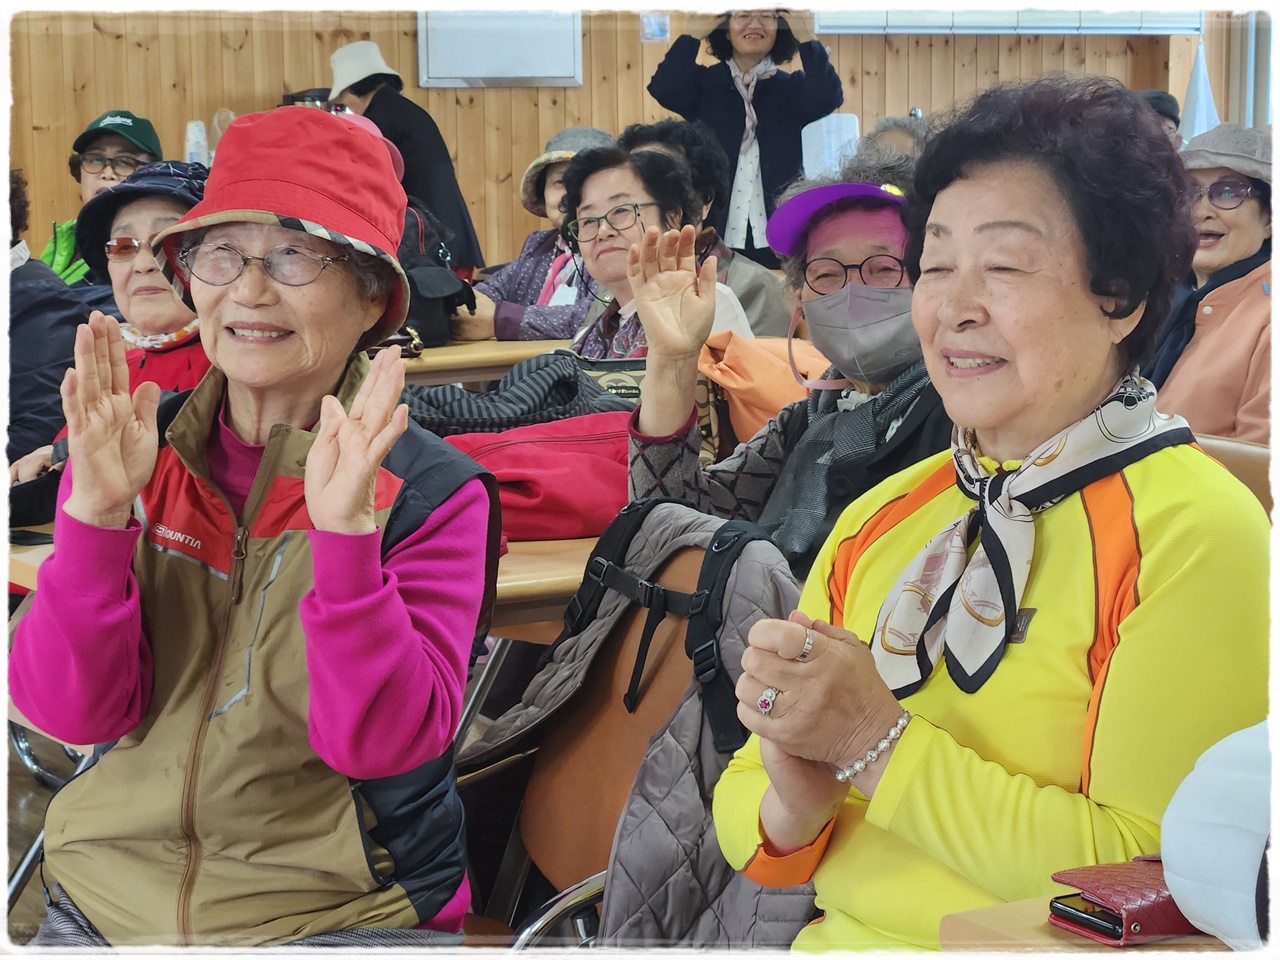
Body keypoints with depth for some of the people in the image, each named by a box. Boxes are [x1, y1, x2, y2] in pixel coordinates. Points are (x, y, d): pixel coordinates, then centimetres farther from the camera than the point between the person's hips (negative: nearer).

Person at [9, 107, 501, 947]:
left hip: (344, 910, -2)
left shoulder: (433, 493, -5)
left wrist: (345, 533, -25)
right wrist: (97, 511, -17)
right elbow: (70, 711, -5)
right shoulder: (137, 454, 3)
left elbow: (378, 740, -15)